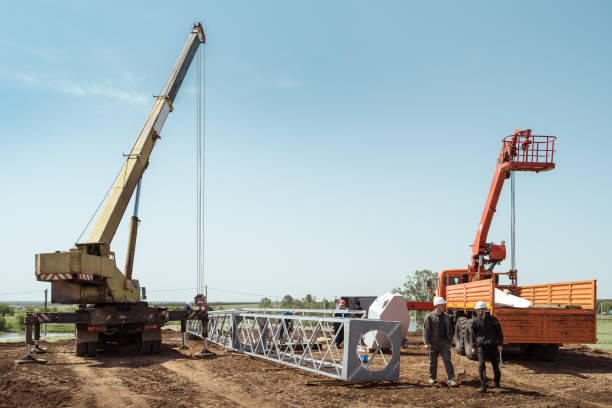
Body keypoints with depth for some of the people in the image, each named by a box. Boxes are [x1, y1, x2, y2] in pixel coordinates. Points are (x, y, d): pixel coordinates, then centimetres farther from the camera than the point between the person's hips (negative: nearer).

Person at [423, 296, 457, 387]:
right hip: (433, 343, -3)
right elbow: (426, 331, -6)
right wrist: (427, 343, -12)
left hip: (444, 342, 3)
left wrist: (450, 341, 13)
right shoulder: (429, 317, -5)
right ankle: (432, 378, 25)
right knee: (433, 361, 9)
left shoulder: (446, 317, 9)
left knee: (447, 360, -5)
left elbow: (450, 330, 16)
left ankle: (450, 379, -7)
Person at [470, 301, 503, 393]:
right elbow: (473, 335, 11)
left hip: (492, 345, 0)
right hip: (481, 346, 1)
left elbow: (499, 332, 2)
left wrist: (500, 344, -3)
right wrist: (473, 346, 9)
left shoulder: (493, 319, -4)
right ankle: (483, 385, -14)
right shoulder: (475, 321, 1)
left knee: (495, 364, 12)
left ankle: (497, 381, 35)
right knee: (481, 365, -13)